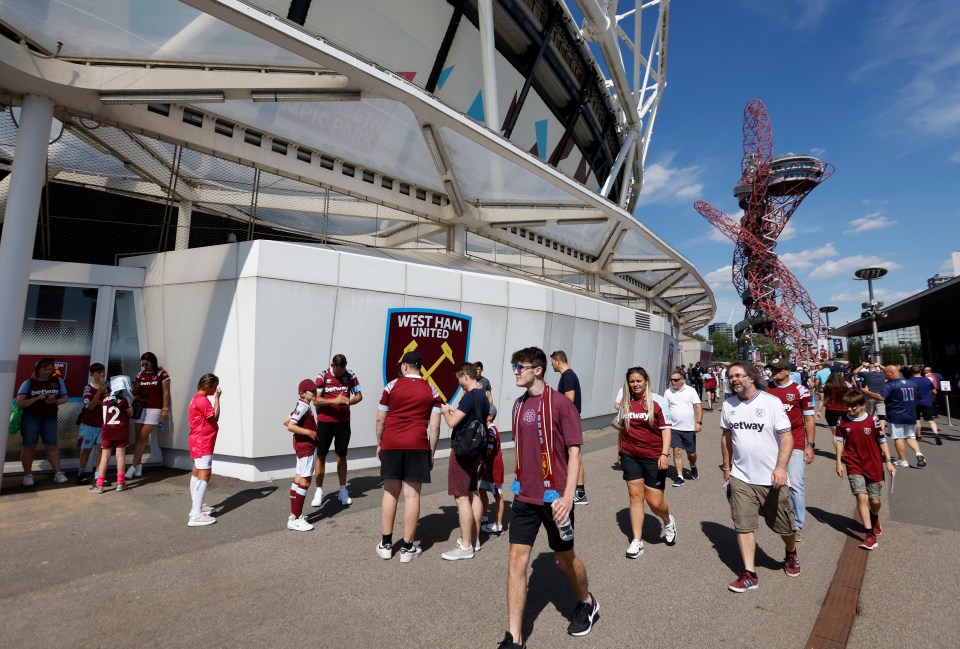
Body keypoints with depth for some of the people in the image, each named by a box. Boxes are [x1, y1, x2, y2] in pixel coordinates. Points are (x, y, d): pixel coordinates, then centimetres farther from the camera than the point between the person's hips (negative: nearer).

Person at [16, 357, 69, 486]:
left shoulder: (58, 381, 0)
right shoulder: (28, 382, -7)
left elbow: (64, 398, 6)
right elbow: (19, 403, -12)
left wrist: (55, 401, -15)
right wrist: (37, 398, -25)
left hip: (50, 418, 2)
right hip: (31, 418, -2)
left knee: (51, 445, 4)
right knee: (29, 446, 4)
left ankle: (58, 473, 6)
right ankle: (28, 475, 15)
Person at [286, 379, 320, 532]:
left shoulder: (302, 406, 11)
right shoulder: (303, 406, -18)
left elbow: (286, 421, 16)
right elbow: (290, 426, -26)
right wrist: (308, 432, -23)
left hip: (303, 447, 11)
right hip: (306, 447, -10)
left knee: (298, 480, 15)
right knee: (304, 481, -8)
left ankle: (294, 515, 24)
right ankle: (295, 519, -4)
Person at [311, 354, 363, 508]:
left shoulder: (350, 375, -3)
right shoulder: (322, 376, -10)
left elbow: (359, 395, 3)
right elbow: (316, 400, -14)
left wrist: (349, 402, -18)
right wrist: (334, 400, -28)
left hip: (343, 421, 1)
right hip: (325, 421, -1)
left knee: (341, 455, 10)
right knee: (321, 456, 4)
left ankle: (343, 490, 19)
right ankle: (319, 491, 16)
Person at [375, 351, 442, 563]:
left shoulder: (392, 385, 1)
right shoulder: (431, 391, 3)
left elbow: (380, 419, 3)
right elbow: (435, 426, -1)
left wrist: (379, 444, 15)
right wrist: (431, 452, 8)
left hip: (391, 444, 1)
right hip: (417, 445, 0)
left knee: (390, 493, 11)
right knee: (412, 495, 4)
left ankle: (386, 544, 20)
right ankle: (407, 548, 11)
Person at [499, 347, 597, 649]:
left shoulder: (560, 403, -14)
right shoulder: (519, 404, 5)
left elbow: (574, 452, -14)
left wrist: (568, 496, -20)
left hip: (554, 497, -5)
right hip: (524, 496, 5)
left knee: (564, 559, 15)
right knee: (517, 559, 1)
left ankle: (587, 602, 46)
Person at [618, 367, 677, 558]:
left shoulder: (657, 401, -7)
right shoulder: (625, 402, 4)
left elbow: (666, 428, -6)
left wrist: (664, 454, -14)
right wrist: (620, 451, 18)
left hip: (653, 457, -3)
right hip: (630, 456, 3)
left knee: (655, 502, 1)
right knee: (635, 496, 5)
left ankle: (667, 521, 35)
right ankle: (637, 541, 16)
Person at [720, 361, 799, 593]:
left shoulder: (771, 402, -12)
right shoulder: (728, 405, 1)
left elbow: (787, 437, -14)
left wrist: (781, 467, -25)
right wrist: (727, 467, 13)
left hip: (771, 478, -3)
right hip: (740, 478, 3)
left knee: (783, 524, 15)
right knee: (743, 525, 1)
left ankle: (791, 554, 46)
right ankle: (749, 574, 12)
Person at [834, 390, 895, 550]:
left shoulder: (873, 420, -8)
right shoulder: (843, 420, -4)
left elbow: (882, 441, 1)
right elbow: (839, 441, 4)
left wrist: (888, 462, -1)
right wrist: (839, 462, 2)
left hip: (873, 465, 0)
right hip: (854, 465, 0)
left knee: (874, 500, 10)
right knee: (861, 497, -13)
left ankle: (875, 518, 45)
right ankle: (869, 534, -5)